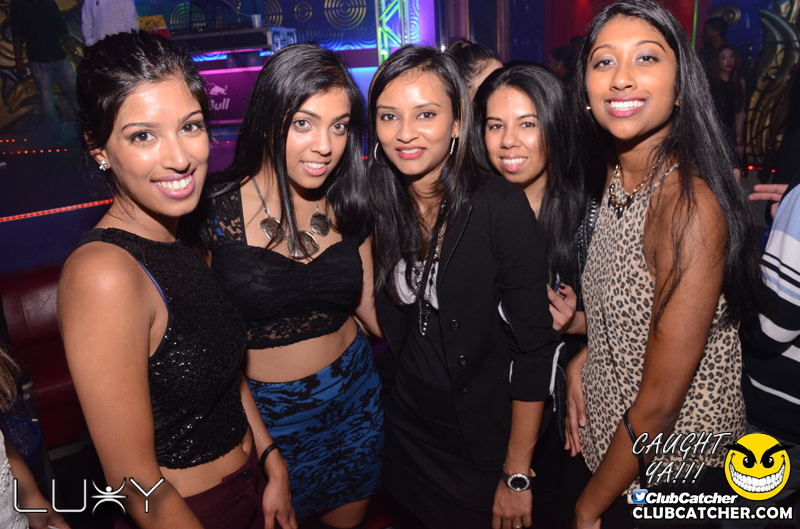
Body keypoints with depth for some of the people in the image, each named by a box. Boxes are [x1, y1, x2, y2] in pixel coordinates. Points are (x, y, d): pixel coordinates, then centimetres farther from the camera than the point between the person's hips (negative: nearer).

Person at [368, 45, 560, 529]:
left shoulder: (502, 207, -20)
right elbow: (381, 326, 5)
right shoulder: (378, 206, -7)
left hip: (484, 447, -4)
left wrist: (517, 476, -15)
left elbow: (534, 347, -18)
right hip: (404, 436, 4)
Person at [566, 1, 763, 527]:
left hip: (679, 470, -7)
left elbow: (659, 406, -25)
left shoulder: (691, 204, -28)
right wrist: (581, 361, -4)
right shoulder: (618, 175, -3)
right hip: (612, 443, 7)